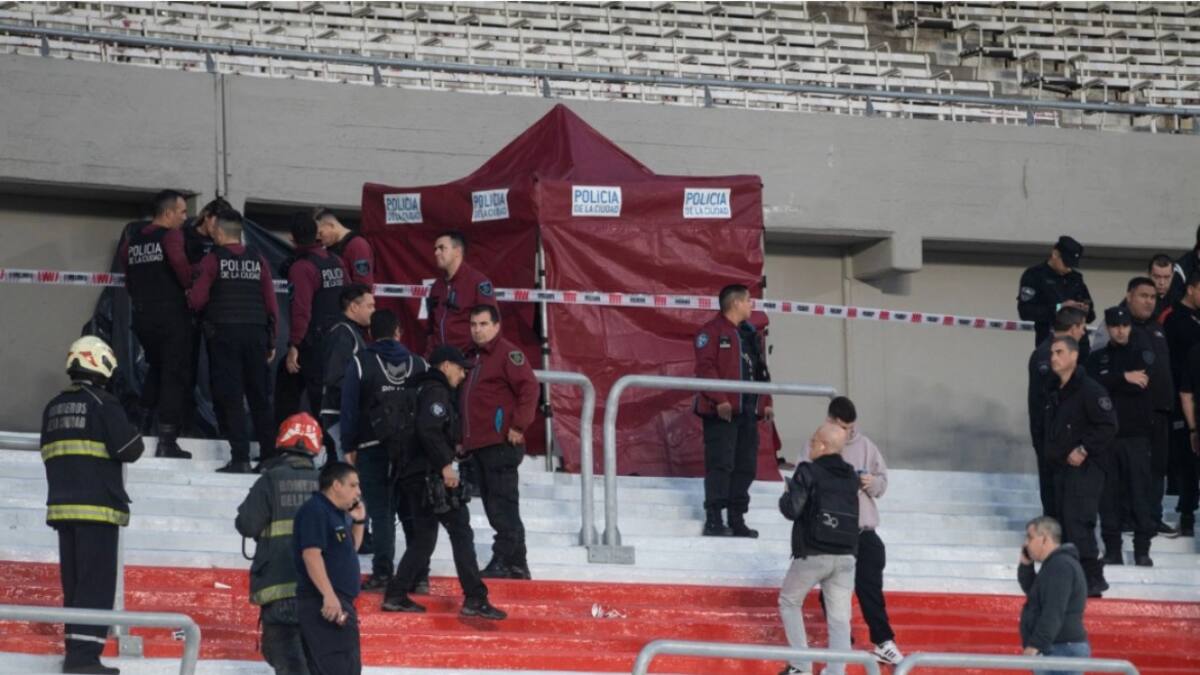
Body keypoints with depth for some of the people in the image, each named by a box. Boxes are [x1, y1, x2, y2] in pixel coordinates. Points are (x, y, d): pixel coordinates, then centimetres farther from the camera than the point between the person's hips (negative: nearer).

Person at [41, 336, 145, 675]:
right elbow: (129, 450, -13)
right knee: (97, 583, -8)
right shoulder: (103, 404, -10)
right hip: (97, 507, -7)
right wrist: (133, 436, 7)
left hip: (62, 506, 7)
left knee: (73, 582, 12)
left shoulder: (53, 408, 13)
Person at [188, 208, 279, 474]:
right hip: (256, 333, 4)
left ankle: (240, 457, -9)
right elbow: (271, 304, 7)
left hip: (223, 334, -4)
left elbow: (197, 299, -10)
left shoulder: (212, 260, -4)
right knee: (259, 397, 10)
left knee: (230, 396, -3)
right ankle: (269, 455, 10)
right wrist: (271, 342, 13)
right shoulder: (259, 261, 8)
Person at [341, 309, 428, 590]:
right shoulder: (418, 364, 6)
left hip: (373, 449, -3)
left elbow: (349, 408, -6)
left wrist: (349, 448, 1)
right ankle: (419, 573, 7)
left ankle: (382, 573, -6)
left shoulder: (360, 363, -4)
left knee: (380, 514, 0)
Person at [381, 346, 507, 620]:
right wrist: (445, 463, -22)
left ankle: (396, 595, 14)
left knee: (423, 536, 15)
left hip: (413, 475, 10)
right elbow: (428, 429, -24)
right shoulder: (436, 392, -10)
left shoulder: (421, 390, 20)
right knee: (461, 532, -7)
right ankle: (475, 599, -10)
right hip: (431, 477, -10)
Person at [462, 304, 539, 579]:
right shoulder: (473, 357, 21)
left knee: (502, 504, -10)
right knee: (495, 506, 10)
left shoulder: (507, 353, -6)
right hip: (478, 444, 9)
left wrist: (519, 426, -18)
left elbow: (529, 388, -15)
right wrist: (463, 438, 21)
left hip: (501, 443, -9)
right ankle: (517, 564, 15)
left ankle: (504, 561, -11)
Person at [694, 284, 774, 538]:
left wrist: (766, 402, 12)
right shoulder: (713, 331, -5)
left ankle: (737, 520, 12)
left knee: (745, 467, 7)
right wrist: (719, 400, -21)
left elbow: (761, 371, 22)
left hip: (748, 411, 8)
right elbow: (706, 366, -13)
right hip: (722, 411, -8)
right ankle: (714, 519, -9)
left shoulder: (752, 335, 21)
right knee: (721, 464, -11)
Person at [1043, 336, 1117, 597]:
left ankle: (1093, 577, -12)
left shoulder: (1089, 390, -12)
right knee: (1064, 521, 10)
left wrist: (1084, 450, -17)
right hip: (1061, 467, 9)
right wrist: (1053, 452, 12)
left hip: (1084, 468, -9)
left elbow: (1107, 426, -17)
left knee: (1078, 523, -15)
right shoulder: (1055, 392, 15)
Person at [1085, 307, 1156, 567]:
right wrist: (1124, 378, -13)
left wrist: (1110, 384, -6)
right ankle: (1112, 549, 6)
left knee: (1140, 491, -4)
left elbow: (1141, 384, -10)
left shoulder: (1142, 355, 7)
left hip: (1137, 434, -1)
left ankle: (1142, 549, 1)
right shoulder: (1097, 358, 11)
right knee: (1109, 493, 1)